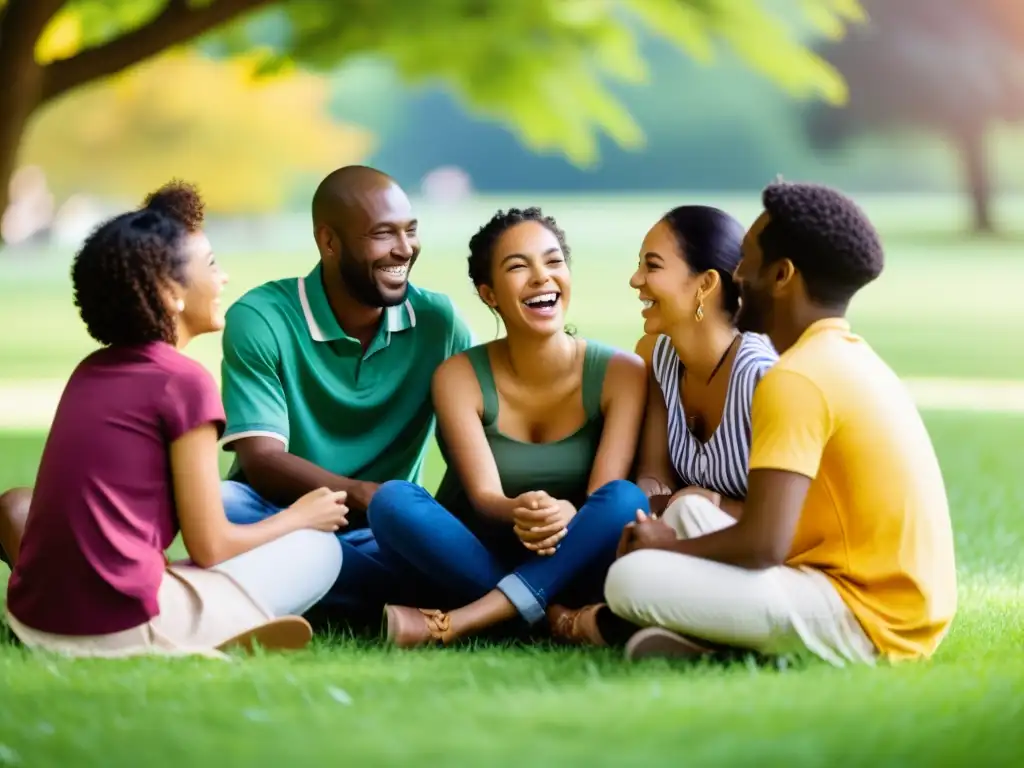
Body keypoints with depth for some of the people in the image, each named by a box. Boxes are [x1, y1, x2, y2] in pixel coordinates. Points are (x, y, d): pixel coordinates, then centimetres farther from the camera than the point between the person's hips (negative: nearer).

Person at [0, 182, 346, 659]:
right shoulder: (184, 382, -6)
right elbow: (209, 547, -3)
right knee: (320, 546, 11)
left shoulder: (89, 372, 14)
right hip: (124, 625, -6)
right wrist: (301, 516, 15)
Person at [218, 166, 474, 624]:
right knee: (221, 504, -35)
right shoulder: (260, 320, -10)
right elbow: (261, 462, -18)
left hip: (382, 536, 2)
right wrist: (364, 496, -35)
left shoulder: (438, 321, 0)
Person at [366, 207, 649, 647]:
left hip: (571, 569, 0)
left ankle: (453, 624, -38)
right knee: (392, 500, -27)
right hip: (475, 562, 0)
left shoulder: (620, 374, -5)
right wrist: (518, 514, -39)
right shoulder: (459, 377, -4)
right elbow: (483, 496, -15)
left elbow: (608, 494, -15)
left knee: (625, 500, -31)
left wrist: (566, 516, -38)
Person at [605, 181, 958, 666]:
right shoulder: (850, 358, 15)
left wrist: (671, 547, -3)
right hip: (894, 606, 10)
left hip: (867, 622, -10)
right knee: (690, 510, 20)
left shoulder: (796, 378, -15)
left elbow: (763, 543, -22)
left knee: (631, 579, -17)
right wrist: (678, 537, 16)